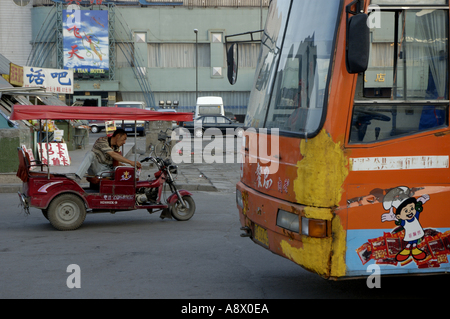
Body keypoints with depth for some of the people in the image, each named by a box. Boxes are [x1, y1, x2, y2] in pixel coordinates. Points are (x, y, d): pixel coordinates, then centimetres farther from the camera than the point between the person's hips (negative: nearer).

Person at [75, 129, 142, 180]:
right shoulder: (102, 140, -17)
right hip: (95, 167, -6)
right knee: (90, 154, -35)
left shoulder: (116, 147, 10)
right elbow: (113, 155, -30)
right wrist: (130, 162, -35)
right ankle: (77, 178, -48)